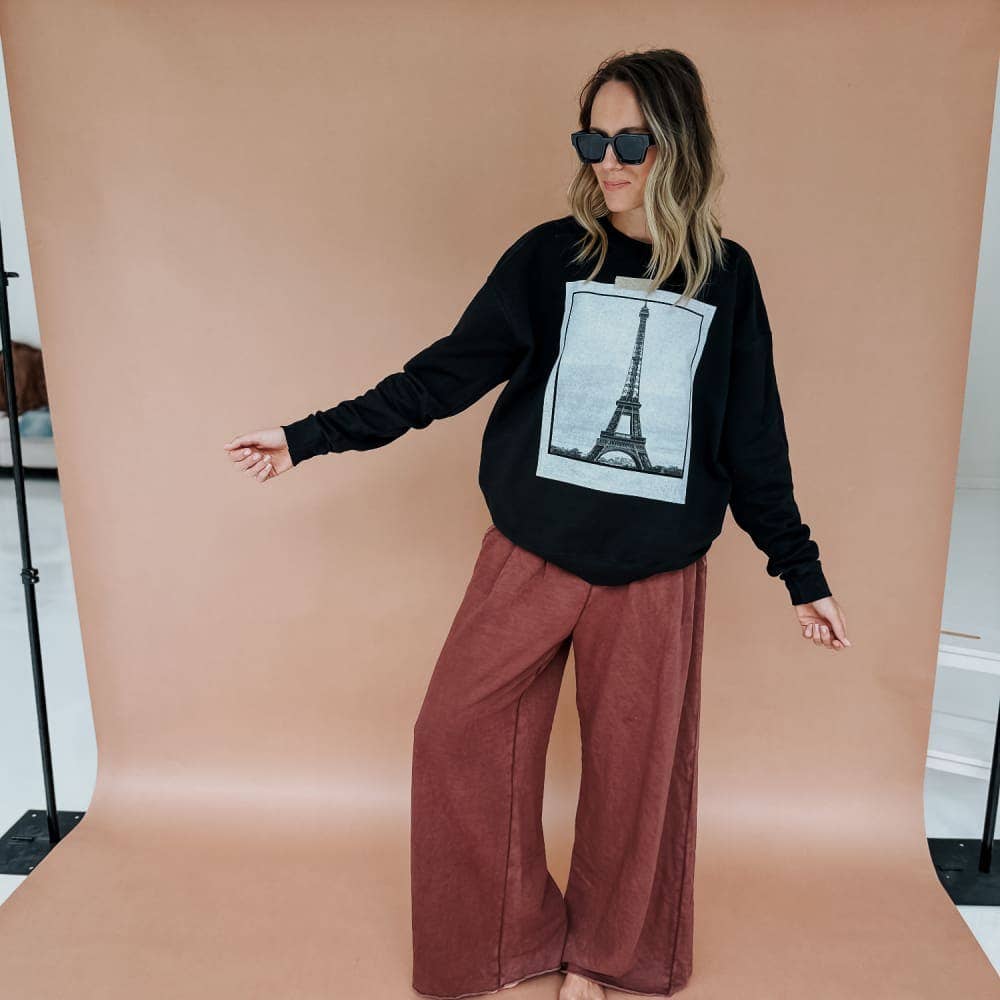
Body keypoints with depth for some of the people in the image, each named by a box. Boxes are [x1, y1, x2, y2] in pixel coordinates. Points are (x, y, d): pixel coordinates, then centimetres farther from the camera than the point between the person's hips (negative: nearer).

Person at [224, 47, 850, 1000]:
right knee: (458, 734, 1)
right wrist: (310, 436, -7)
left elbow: (753, 443, 6)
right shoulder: (548, 256, 0)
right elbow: (447, 373, -2)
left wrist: (802, 574, 9)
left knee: (635, 768, 9)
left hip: (657, 575, 0)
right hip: (528, 559, 1)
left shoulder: (725, 276, 2)